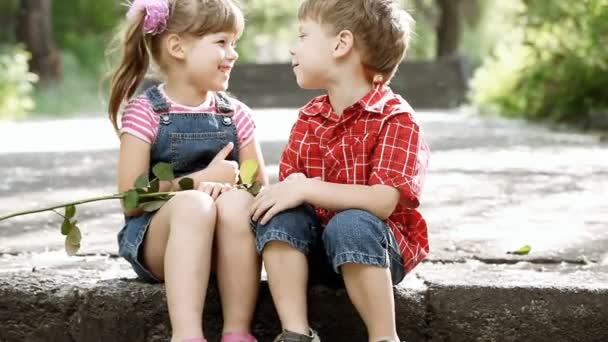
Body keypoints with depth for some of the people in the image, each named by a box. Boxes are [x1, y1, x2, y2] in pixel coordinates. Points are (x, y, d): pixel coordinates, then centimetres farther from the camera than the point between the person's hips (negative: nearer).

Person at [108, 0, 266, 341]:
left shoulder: (237, 115, 9)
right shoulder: (144, 112, -2)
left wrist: (228, 188, -13)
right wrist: (203, 180, -12)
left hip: (222, 246, 3)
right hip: (155, 240, -3)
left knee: (238, 202, -31)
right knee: (193, 204, -36)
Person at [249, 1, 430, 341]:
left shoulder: (395, 117, -15)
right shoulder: (309, 117, 6)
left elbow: (383, 201, -27)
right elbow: (290, 184, 4)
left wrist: (307, 189, -29)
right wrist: (290, 186, -21)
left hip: (375, 244, -5)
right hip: (315, 246, 6)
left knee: (350, 224, -36)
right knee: (279, 215, -22)